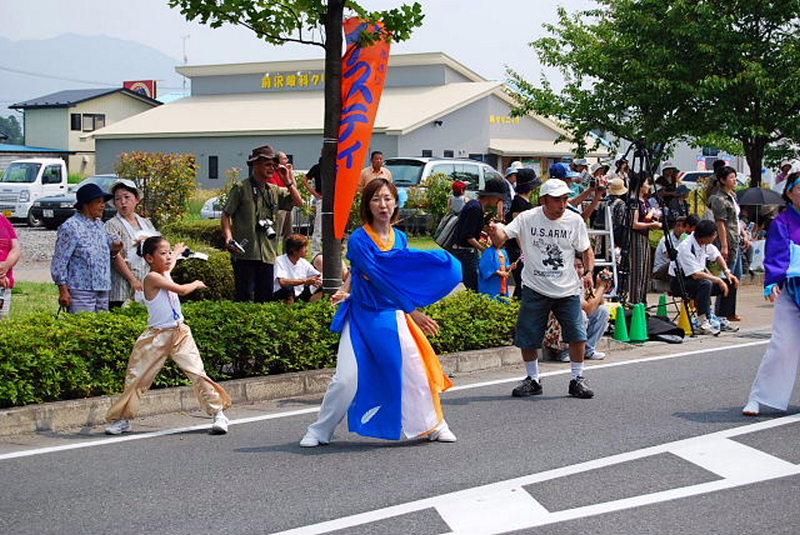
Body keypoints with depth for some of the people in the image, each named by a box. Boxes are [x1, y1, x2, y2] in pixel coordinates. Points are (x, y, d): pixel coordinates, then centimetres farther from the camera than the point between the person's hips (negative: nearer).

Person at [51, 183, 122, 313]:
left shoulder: (99, 224, 15)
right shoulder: (70, 227, -8)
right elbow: (59, 262, -10)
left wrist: (114, 249, 3)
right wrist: (63, 291, -14)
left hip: (102, 291, 8)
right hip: (81, 291, -8)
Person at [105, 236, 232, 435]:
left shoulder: (165, 273, 9)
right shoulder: (152, 278, -15)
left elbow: (170, 262, 36)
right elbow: (182, 290, -18)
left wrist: (177, 251, 54)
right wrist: (196, 284, 2)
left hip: (180, 333, 6)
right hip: (156, 336, -6)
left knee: (198, 372, -8)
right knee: (136, 378, 4)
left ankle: (218, 413, -6)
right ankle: (122, 419, 16)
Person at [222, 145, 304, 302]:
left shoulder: (275, 191, 16)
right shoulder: (241, 188, 0)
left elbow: (299, 202, 11)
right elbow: (226, 214, -1)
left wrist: (287, 180, 5)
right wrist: (228, 236, -16)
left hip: (267, 254, 6)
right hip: (245, 253, -6)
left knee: (265, 298, 8)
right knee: (245, 297, -8)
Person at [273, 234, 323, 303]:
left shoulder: (303, 262, 4)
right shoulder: (280, 261, -13)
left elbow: (320, 276, 7)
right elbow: (282, 282, -30)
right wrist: (305, 281, -29)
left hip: (299, 295, 6)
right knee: (289, 288, -38)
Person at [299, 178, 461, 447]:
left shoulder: (400, 238, 5)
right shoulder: (359, 239, -13)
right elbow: (378, 278, -18)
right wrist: (413, 311, -19)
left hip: (393, 317, 4)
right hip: (363, 317, -4)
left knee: (415, 370, 1)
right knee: (346, 379, -10)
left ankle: (434, 426, 18)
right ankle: (319, 432, 5)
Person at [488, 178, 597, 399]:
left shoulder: (575, 220, -2)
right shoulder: (527, 219, -6)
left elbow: (586, 250, 9)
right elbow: (501, 238, -13)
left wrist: (589, 272, -8)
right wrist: (496, 231, -37)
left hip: (567, 290, 1)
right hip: (535, 289, -1)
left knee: (577, 335, -5)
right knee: (527, 337, 2)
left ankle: (577, 379, 14)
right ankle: (533, 380, 22)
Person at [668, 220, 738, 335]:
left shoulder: (705, 243, -5)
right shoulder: (686, 248, -29)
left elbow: (717, 256, 16)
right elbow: (696, 275, -33)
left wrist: (727, 272, 3)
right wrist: (717, 280, -25)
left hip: (697, 278, 9)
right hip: (679, 283, -8)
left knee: (729, 283, -1)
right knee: (706, 284, -36)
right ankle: (704, 323, -34)